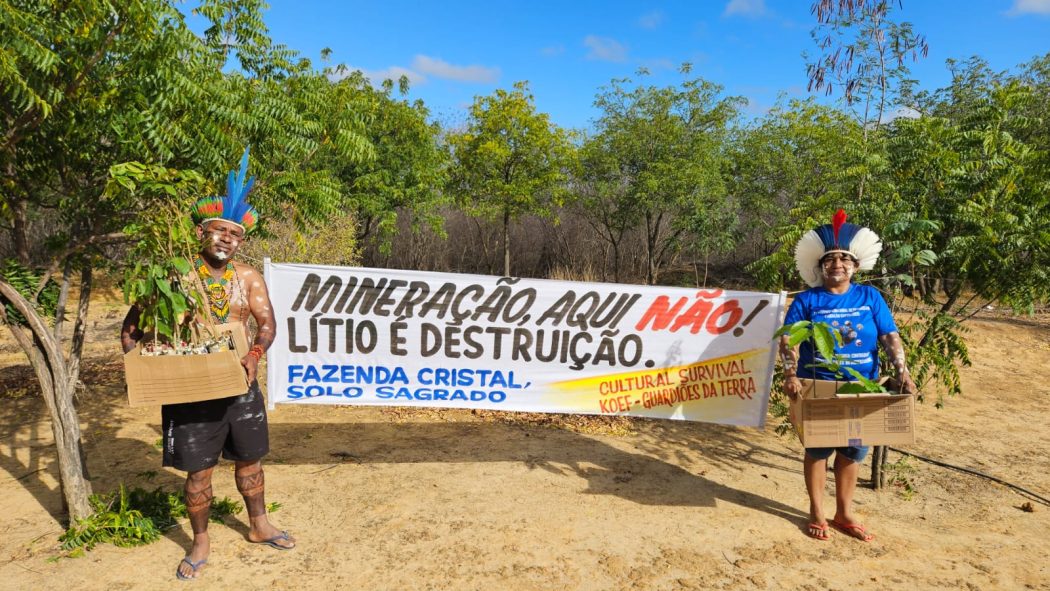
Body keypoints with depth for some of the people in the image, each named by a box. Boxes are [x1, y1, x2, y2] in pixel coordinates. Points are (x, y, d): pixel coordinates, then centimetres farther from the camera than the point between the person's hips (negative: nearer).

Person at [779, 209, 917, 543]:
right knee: (818, 448, 6)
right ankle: (817, 514, 21)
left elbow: (890, 337, -1)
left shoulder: (870, 297, 2)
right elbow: (788, 340, -10)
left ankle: (844, 513, 28)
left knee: (853, 450, 11)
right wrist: (791, 375, -25)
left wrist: (903, 373, -15)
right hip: (818, 387, -2)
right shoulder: (807, 300, -4)